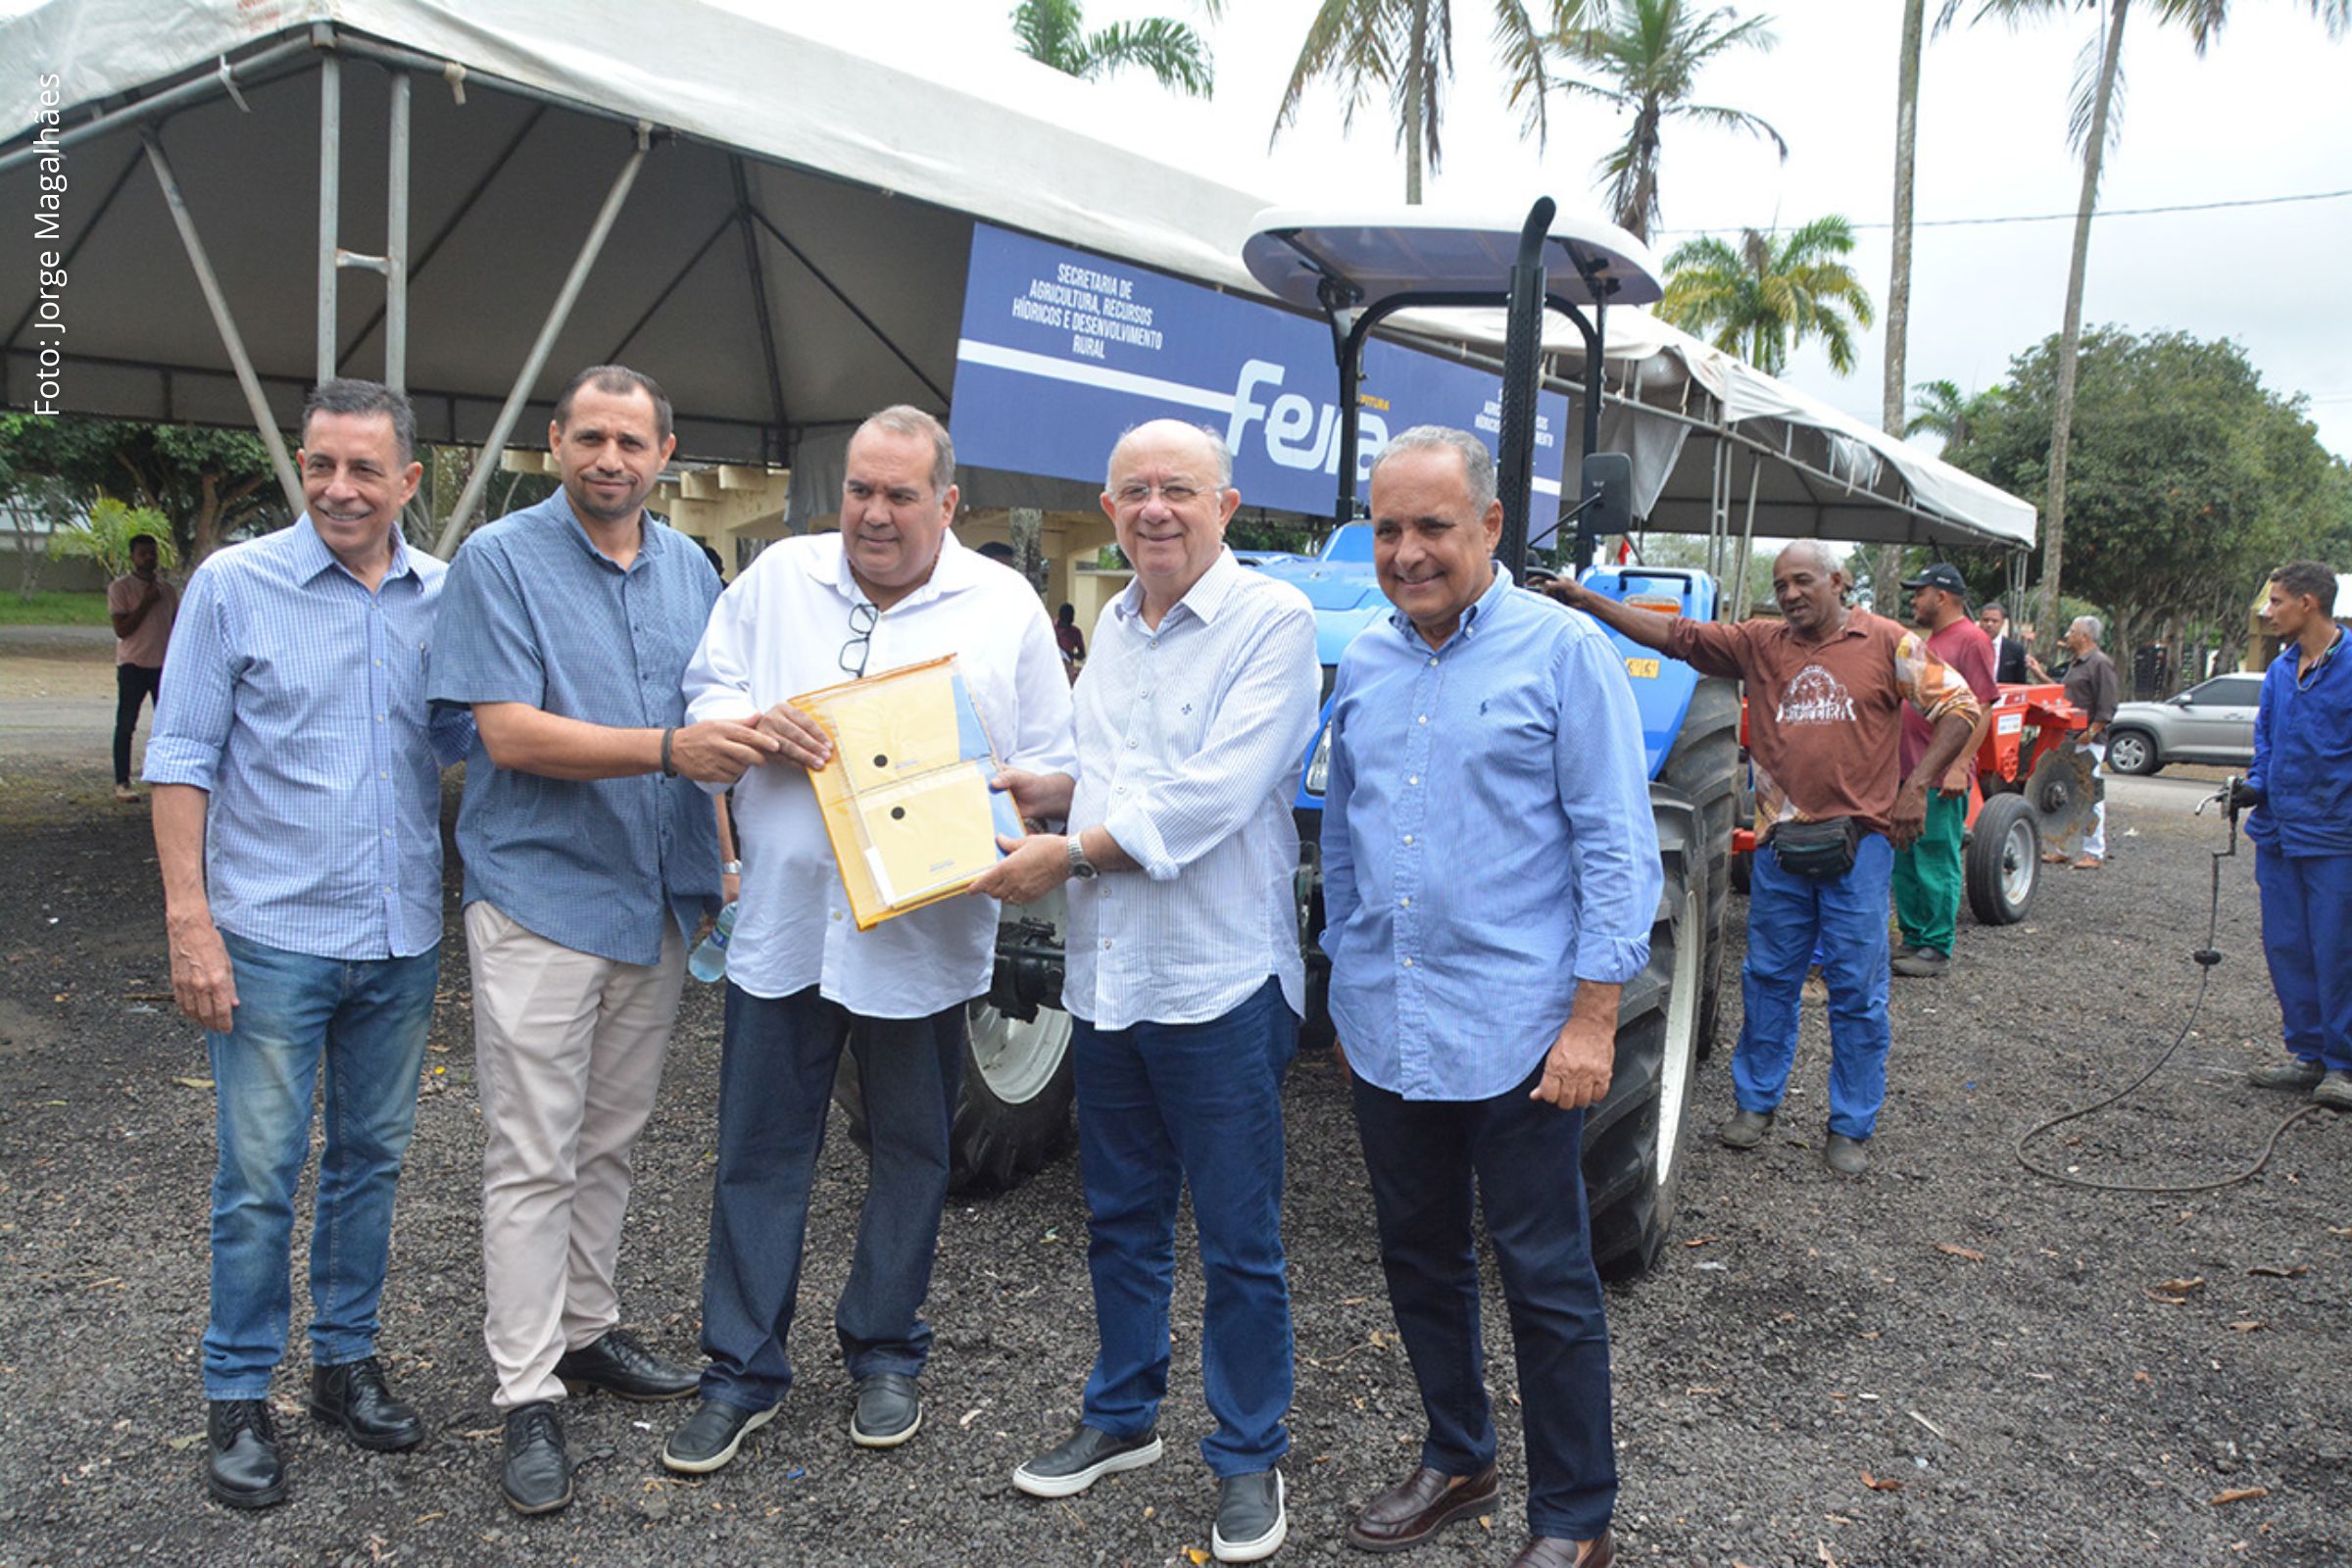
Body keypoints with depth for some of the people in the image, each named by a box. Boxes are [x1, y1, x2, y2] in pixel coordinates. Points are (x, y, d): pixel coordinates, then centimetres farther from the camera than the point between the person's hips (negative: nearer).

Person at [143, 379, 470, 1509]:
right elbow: (183, 760, -5)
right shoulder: (235, 583, -5)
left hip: (401, 937, 4)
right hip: (271, 936, -3)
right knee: (259, 1179, 3)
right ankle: (237, 1398, 19)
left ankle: (346, 1361, 31)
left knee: (370, 1159, 15)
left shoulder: (444, 598, 3)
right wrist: (188, 921, -11)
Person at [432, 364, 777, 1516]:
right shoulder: (501, 559, -7)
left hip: (655, 899, 5)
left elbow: (717, 719, 17)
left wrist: (724, 839, 5)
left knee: (610, 1142, 16)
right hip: (541, 897, -5)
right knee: (534, 1159, -1)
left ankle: (586, 1331, 31)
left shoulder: (689, 568, 10)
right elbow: (509, 733, -16)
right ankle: (527, 1397, 8)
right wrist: (670, 748, -26)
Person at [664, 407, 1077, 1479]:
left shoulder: (1005, 607, 1)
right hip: (783, 924, 2)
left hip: (921, 937, -1)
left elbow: (1054, 769, 3)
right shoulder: (778, 577, 7)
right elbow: (704, 694, 9)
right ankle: (741, 1374, 22)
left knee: (910, 1154, 12)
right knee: (758, 1154, 8)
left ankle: (886, 1355, 31)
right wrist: (757, 724, -12)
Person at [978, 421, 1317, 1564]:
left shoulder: (1273, 620, -11)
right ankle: (1121, 1415, 37)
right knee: (1120, 1215, 19)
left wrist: (1069, 852, -17)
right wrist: (1052, 793, 2)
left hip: (1218, 979, -7)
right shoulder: (1111, 628, 12)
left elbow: (1215, 791, -21)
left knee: (1238, 1237, 6)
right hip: (1106, 975, 7)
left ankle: (1248, 1457, 23)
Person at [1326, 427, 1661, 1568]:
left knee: (1545, 1279, 5)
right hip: (1386, 1032, 6)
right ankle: (1455, 1460, 38)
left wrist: (1594, 1016, -14)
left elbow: (1617, 847, -10)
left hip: (1514, 1034, -6)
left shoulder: (1562, 652, -8)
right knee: (1420, 1259, 18)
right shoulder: (1363, 665, 8)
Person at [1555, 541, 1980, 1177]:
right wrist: (1589, 601, -3)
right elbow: (1673, 635, 4)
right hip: (1781, 840, 3)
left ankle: (1850, 1128, 15)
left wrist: (1917, 785, -7)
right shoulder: (1759, 644, 8)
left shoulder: (1886, 642, 0)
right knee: (1768, 977, 11)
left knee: (1856, 987, 2)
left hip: (1859, 839, -3)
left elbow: (1957, 705, 3)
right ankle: (1756, 1103, 26)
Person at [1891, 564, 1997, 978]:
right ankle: (1912, 939, 22)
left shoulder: (1970, 640, -10)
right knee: (1904, 863, 13)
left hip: (1942, 778, -9)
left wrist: (1959, 766, -22)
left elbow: (1981, 709, -16)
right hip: (1907, 773, 9)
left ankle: (1937, 950, 4)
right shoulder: (1930, 641, 18)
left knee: (1936, 866, -3)